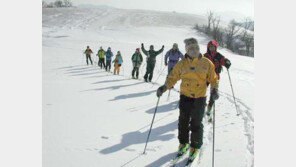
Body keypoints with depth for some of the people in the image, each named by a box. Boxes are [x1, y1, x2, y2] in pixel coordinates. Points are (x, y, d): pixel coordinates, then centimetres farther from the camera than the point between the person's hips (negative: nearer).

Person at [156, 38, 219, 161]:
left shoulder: (206, 63, -2)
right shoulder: (182, 64, 0)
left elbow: (213, 79, 4)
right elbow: (172, 77, 4)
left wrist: (214, 90, -14)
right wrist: (164, 87, -13)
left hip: (200, 98, -2)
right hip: (185, 97, 2)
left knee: (196, 124, 3)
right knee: (183, 121, 9)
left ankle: (195, 147, 23)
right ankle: (183, 143, 31)